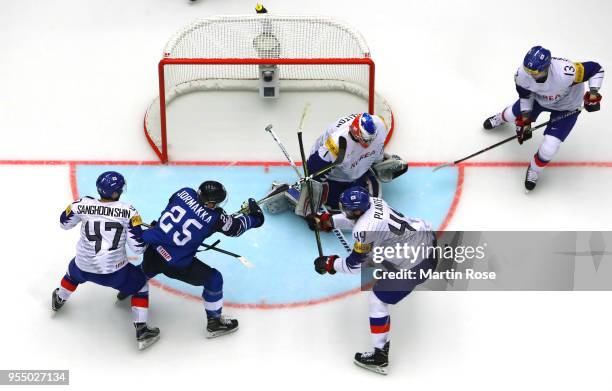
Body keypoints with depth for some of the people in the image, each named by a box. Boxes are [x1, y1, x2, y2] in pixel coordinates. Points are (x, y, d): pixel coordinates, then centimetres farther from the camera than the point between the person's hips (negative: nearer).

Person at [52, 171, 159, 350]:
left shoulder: (83, 205, -10)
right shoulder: (128, 211, -15)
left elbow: (64, 223, 11)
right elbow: (138, 247, -13)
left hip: (84, 267, 3)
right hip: (114, 272, -3)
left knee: (73, 272, 38)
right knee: (140, 285, 21)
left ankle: (59, 301, 64)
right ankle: (141, 332, 14)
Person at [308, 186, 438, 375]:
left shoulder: (363, 231, -27)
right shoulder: (372, 201, -5)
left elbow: (354, 265, -13)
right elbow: (354, 217, 18)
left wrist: (329, 264, 1)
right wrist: (327, 221, 13)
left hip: (416, 264, -9)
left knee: (377, 301, 1)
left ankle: (380, 356, 10)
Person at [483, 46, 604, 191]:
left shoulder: (566, 73, -47)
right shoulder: (523, 73, -33)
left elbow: (596, 69, -30)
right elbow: (525, 95, -10)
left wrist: (593, 93, -37)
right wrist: (524, 119, -10)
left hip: (565, 107, -4)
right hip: (539, 98, 4)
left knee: (548, 149, -9)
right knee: (513, 114, 27)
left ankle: (535, 169, 27)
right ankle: (501, 118, 69)